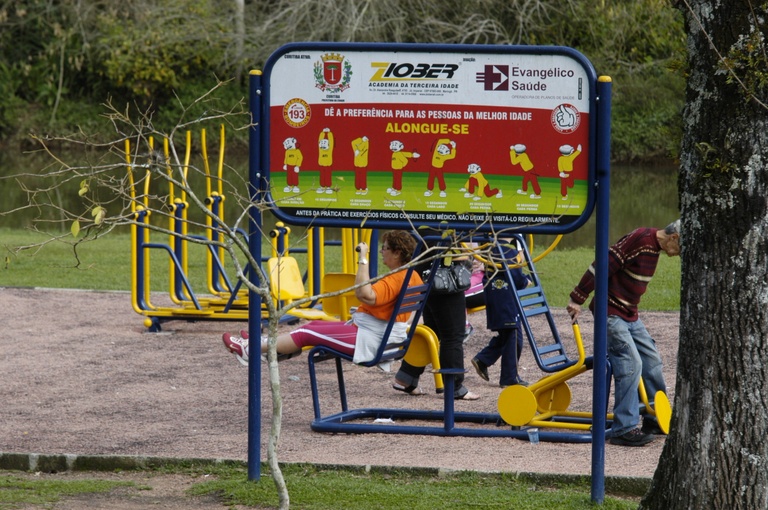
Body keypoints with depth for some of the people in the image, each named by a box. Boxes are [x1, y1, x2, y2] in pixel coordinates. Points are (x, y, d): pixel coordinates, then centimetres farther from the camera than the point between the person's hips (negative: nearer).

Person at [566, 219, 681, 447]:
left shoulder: (654, 247, 11)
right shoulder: (640, 240, -20)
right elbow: (604, 265, -23)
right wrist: (578, 298, -22)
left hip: (629, 315, 10)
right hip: (611, 312, -10)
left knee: (651, 360, 13)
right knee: (631, 364, -15)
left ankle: (655, 419, 25)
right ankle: (624, 429, -13)